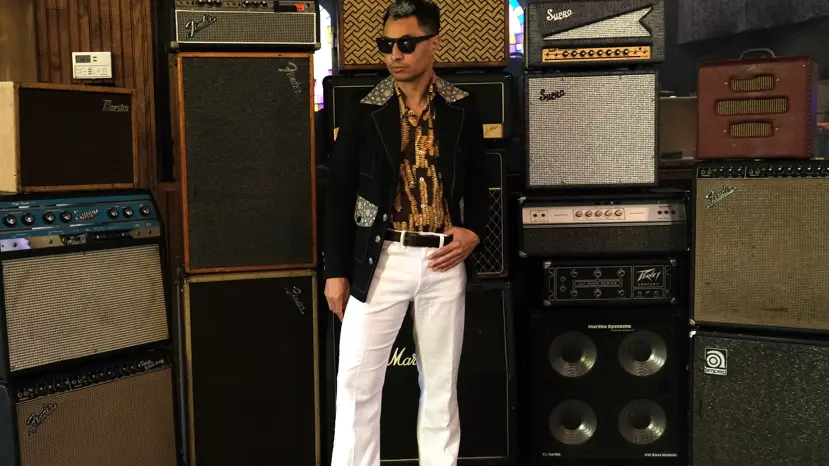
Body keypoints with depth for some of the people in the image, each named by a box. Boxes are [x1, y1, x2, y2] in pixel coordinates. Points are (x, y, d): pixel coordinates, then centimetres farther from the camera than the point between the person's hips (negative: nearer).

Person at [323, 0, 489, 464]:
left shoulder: (463, 108, 3)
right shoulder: (364, 109, -1)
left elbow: (478, 183, 13)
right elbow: (340, 194, 1)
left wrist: (474, 233, -6)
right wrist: (337, 271, -1)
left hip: (444, 260, 1)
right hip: (380, 259, -1)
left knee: (441, 382, 12)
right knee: (356, 380, 2)